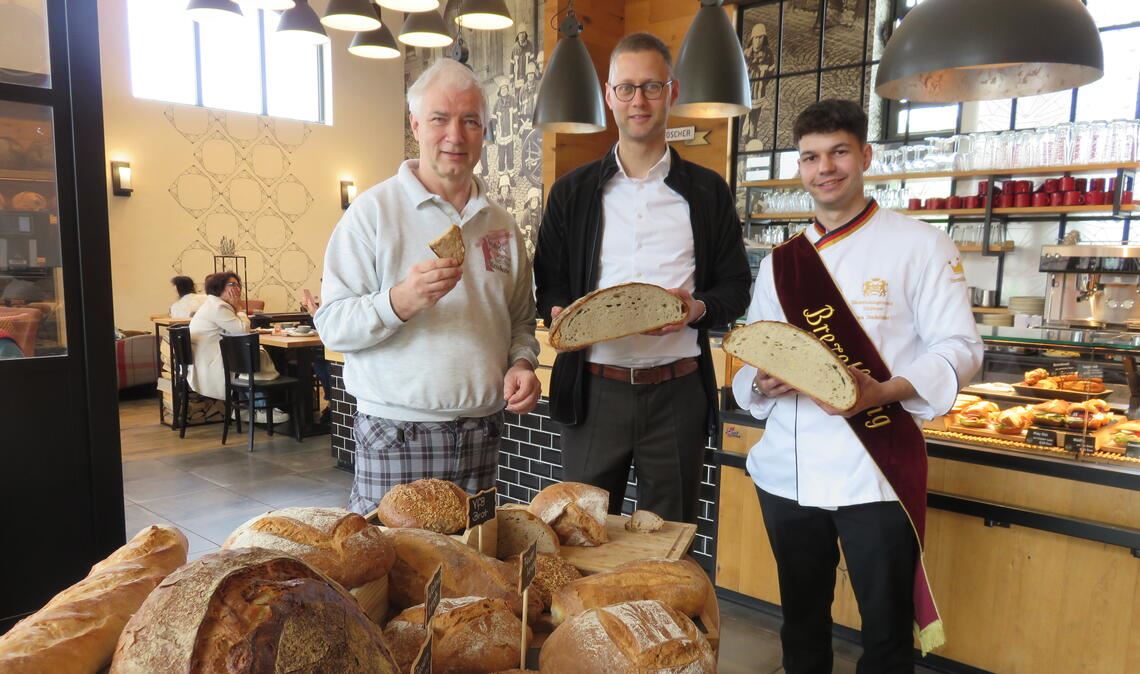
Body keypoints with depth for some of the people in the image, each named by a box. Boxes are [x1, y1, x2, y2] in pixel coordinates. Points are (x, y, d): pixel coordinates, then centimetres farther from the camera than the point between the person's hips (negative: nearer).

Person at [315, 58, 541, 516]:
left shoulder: (500, 223, 10)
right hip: (396, 439, -4)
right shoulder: (373, 211, -5)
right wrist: (399, 302, -25)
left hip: (481, 437, 5)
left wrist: (521, 363, -3)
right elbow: (331, 325, -9)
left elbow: (521, 321, 17)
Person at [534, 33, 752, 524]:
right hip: (593, 391, 1)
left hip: (678, 392, 0)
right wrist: (560, 313, -12)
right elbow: (547, 285, 10)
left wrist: (699, 308, -12)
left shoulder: (707, 191, 7)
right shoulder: (571, 192, 9)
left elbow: (736, 286, 8)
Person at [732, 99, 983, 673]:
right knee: (801, 622, 19)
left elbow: (958, 349, -6)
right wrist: (763, 382, -9)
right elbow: (752, 360, 15)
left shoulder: (919, 246, -2)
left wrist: (882, 392, -24)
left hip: (876, 471, -4)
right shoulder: (781, 262, 11)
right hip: (787, 470, 4)